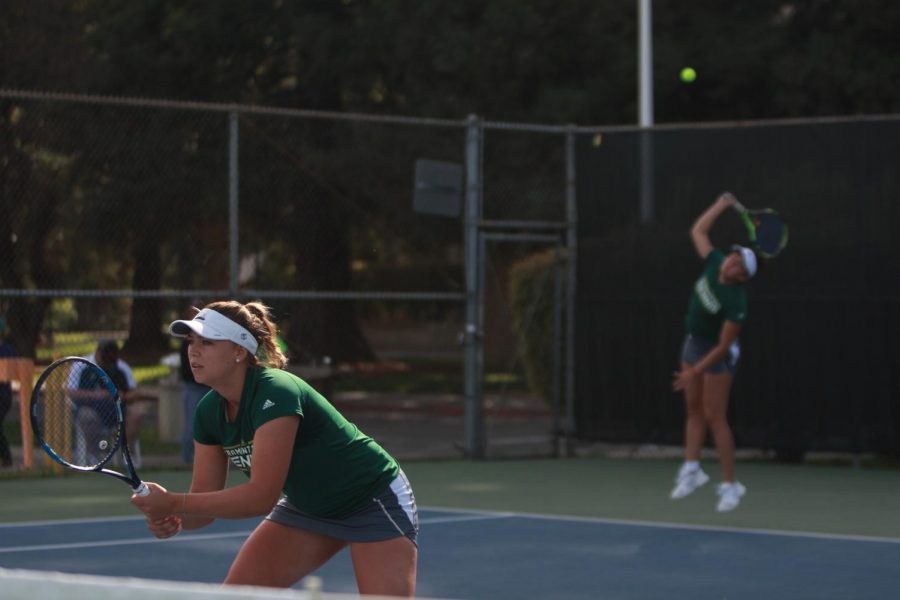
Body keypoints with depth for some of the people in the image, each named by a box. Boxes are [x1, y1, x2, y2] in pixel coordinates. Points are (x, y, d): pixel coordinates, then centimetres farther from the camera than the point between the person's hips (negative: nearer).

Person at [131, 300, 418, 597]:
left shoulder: (275, 395, -32)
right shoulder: (208, 412, -8)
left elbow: (261, 497, -38)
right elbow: (206, 500, -6)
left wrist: (173, 503, -40)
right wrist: (173, 518, -29)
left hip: (374, 502, -8)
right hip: (307, 506, 8)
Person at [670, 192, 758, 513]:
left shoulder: (736, 304, -31)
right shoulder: (714, 263, -12)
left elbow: (723, 346, -27)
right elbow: (697, 231, 4)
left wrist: (695, 372, -26)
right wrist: (720, 206, 0)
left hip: (717, 354, -8)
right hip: (693, 343, 8)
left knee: (714, 417, -7)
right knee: (694, 410, 7)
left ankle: (730, 484, -1)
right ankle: (691, 468, 9)